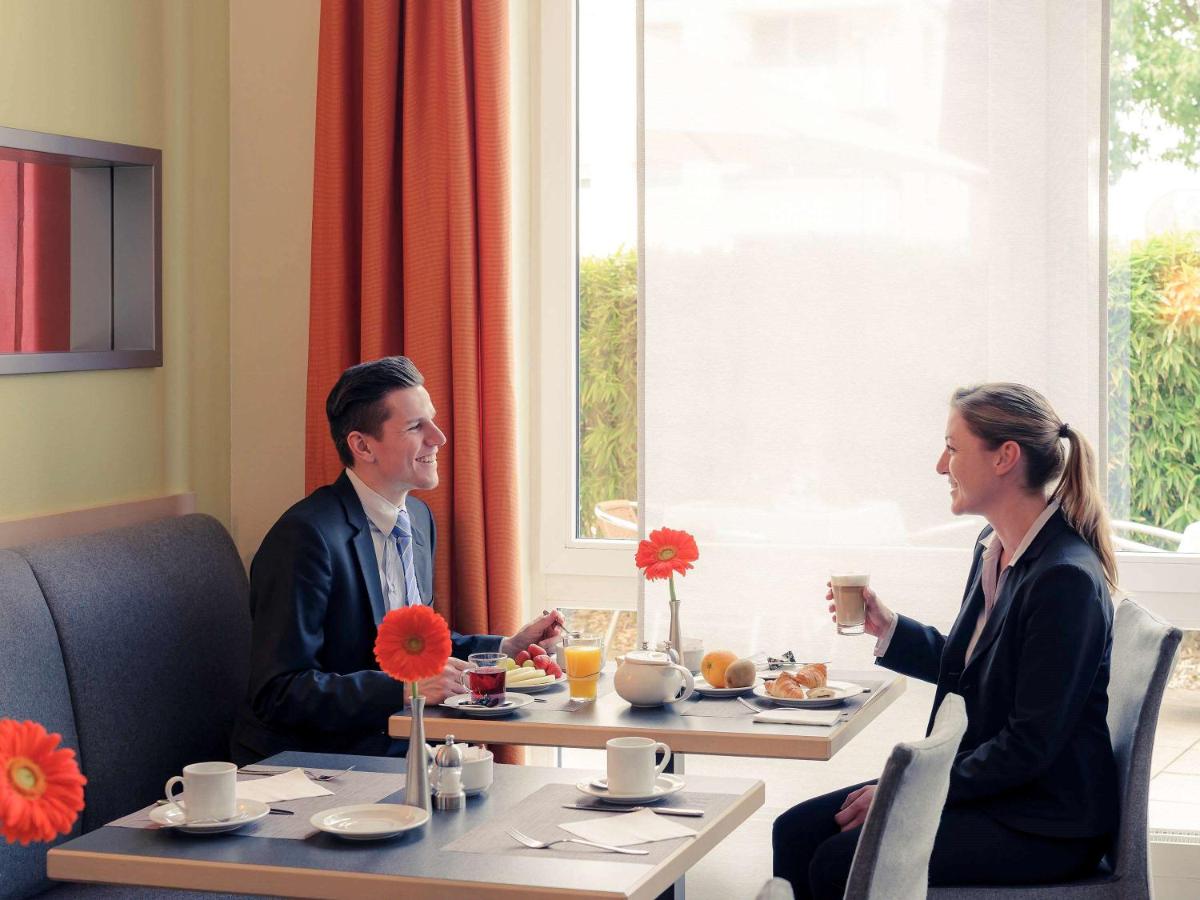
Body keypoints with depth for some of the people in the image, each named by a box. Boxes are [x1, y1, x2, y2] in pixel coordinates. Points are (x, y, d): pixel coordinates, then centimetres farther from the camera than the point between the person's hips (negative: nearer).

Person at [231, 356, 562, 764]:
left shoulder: (418, 517, 10)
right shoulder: (305, 535, -19)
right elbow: (278, 692, -22)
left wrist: (509, 648, 8)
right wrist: (403, 688, -27)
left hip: (391, 753, 8)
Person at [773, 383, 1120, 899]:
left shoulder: (1066, 579, -22)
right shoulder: (994, 547, 7)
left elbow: (1030, 745, -22)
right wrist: (887, 628, 7)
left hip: (1042, 823, -9)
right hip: (983, 783, 9)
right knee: (795, 832, -1)